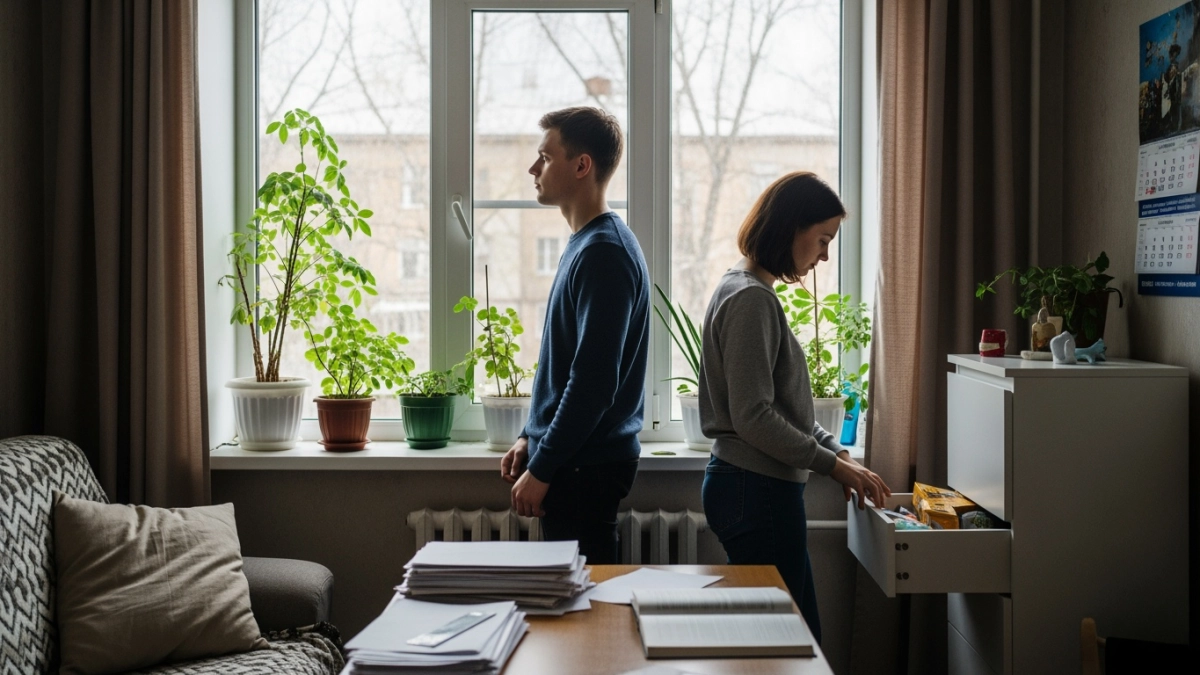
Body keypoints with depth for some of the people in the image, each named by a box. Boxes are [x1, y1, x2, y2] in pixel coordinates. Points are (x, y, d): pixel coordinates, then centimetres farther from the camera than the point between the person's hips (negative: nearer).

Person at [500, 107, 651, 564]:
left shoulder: (603, 252, -18)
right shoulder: (587, 244, 13)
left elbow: (594, 380, -23)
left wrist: (542, 468, -19)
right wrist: (531, 438, 17)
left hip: (586, 469, -10)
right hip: (576, 462, 10)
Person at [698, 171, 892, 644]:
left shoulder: (747, 291, 16)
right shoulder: (751, 299, -16)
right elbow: (753, 418, -20)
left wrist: (836, 452, 12)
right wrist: (833, 464, -12)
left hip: (752, 486, 10)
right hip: (757, 491, -10)